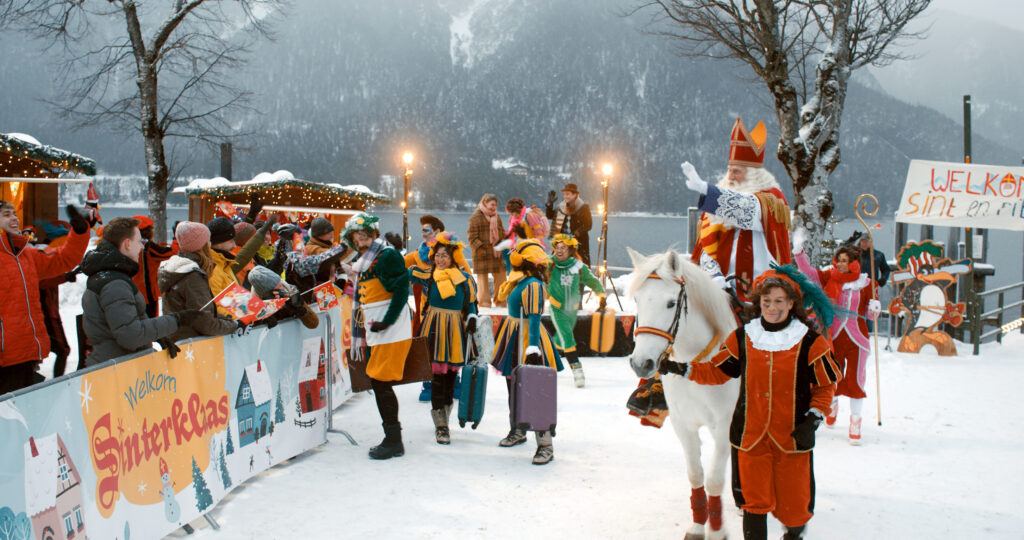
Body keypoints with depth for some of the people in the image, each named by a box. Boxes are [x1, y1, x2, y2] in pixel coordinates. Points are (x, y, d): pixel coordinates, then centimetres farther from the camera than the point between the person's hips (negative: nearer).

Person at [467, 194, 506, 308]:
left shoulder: (496, 216, 15)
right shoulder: (476, 217, -7)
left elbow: (502, 232, 22)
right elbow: (471, 236, -9)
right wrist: (480, 248, -17)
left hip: (496, 251, 6)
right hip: (482, 252, -6)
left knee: (500, 276, 6)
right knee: (483, 277, 0)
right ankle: (484, 302, 8)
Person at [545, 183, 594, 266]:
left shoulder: (583, 208, -6)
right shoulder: (561, 207, 11)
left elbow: (588, 225, -12)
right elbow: (549, 216, 22)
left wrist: (575, 234, -19)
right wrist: (550, 203, 9)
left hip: (578, 243, -6)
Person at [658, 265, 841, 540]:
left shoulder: (810, 342, -3)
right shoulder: (742, 338, 3)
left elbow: (826, 385, 4)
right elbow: (716, 371, 10)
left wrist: (813, 419, -8)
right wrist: (681, 369, -3)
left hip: (792, 437, -1)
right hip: (750, 436, 1)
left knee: (793, 504, 7)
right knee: (754, 503, 3)